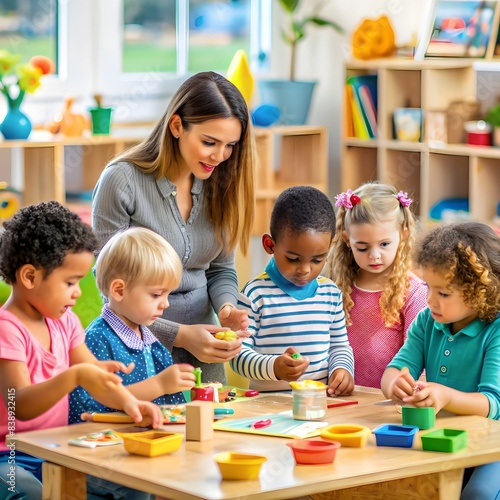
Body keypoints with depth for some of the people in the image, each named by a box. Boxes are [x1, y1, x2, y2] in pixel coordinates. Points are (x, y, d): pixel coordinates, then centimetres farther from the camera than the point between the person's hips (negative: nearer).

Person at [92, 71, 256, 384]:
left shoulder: (219, 183, 0)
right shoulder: (122, 181, -15)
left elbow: (221, 269, 10)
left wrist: (227, 308, -12)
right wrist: (179, 335, -21)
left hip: (203, 347, 5)